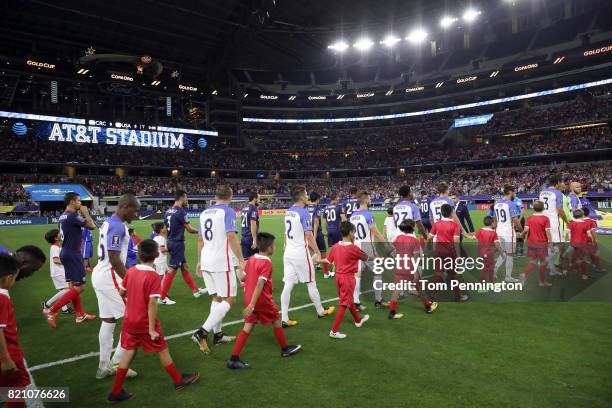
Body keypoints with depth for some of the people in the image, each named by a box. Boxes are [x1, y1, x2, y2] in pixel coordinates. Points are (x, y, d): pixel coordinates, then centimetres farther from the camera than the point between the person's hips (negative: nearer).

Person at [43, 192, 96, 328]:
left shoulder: (63, 216, 11)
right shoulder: (73, 216, -19)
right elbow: (92, 226, -17)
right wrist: (86, 213, -6)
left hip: (66, 252, 10)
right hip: (72, 253, -10)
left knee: (73, 285, 14)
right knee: (79, 287, -5)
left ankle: (80, 315, 23)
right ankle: (51, 310, -4)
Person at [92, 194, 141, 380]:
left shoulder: (108, 223, 12)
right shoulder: (117, 226, -19)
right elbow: (114, 258, -23)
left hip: (100, 275, 10)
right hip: (110, 277, -10)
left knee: (108, 321, 15)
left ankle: (104, 367, 23)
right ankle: (117, 363, 6)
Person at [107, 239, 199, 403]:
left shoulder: (131, 271, -3)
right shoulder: (154, 277, -21)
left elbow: (121, 292, 9)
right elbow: (152, 304, -24)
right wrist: (152, 329, -20)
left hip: (129, 320, 6)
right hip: (145, 322, -6)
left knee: (129, 352, 16)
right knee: (162, 350, 10)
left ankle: (116, 392, 21)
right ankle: (178, 380, 26)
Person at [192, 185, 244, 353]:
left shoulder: (205, 212, 13)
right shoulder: (228, 211, -8)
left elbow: (200, 239, 17)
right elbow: (231, 237, -19)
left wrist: (200, 261, 25)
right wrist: (241, 260, -15)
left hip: (207, 262, 7)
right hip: (223, 263, -7)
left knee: (217, 298, 18)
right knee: (229, 300, 0)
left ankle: (218, 335, 22)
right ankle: (202, 332, -9)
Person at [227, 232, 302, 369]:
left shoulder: (251, 259, 5)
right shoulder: (266, 263, -17)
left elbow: (243, 277, 12)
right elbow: (260, 284, -25)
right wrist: (252, 305, -28)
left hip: (249, 298, 7)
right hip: (262, 300, -6)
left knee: (248, 326, 8)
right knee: (277, 320, 14)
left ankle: (234, 359, 3)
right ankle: (285, 349, 30)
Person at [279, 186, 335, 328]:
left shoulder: (288, 212, 9)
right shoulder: (304, 212, -14)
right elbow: (309, 236, -16)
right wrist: (318, 252, -9)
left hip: (288, 252, 7)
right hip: (301, 253, -7)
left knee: (288, 285, 4)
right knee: (311, 283, 9)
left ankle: (284, 319, 5)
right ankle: (321, 311, 27)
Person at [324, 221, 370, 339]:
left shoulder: (335, 246, -3)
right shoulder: (353, 248, -19)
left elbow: (329, 260, 7)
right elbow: (366, 257, -5)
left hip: (338, 276, 7)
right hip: (348, 277, -7)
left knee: (349, 299, 24)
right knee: (344, 304, 0)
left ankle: (358, 320, 44)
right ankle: (334, 331, -1)